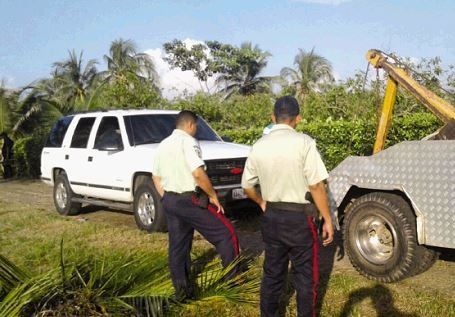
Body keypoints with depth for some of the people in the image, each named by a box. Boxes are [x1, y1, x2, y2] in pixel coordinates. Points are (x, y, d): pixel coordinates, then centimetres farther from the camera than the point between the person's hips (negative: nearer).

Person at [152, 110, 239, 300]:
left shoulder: (163, 145, 14)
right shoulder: (188, 141, -12)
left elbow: (156, 177, 19)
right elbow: (198, 173, -23)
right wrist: (213, 196, -13)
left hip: (169, 200, 8)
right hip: (189, 200, -8)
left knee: (178, 245, 14)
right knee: (225, 232, 4)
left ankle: (181, 290, 18)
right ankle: (233, 278, 11)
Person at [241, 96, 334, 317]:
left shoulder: (259, 146, 2)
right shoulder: (303, 142, -14)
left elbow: (247, 187, 9)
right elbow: (316, 185, -16)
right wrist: (327, 219, -8)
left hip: (271, 217, 5)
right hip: (299, 218, -5)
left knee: (272, 273, 18)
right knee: (305, 276, 11)